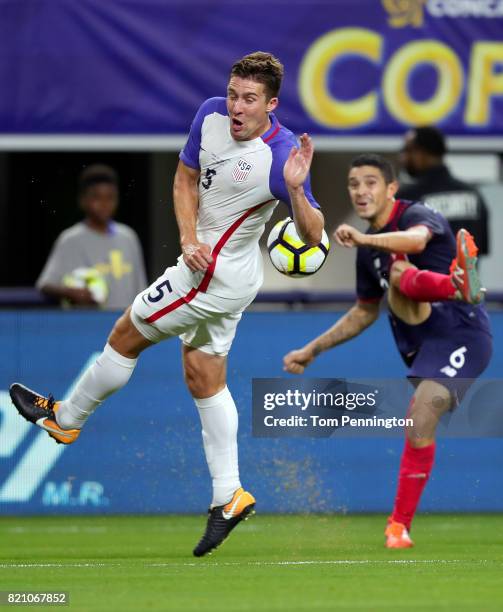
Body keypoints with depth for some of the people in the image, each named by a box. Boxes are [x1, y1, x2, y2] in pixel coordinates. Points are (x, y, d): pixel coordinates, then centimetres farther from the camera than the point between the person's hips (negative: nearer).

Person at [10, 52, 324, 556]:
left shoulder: (280, 157, -27)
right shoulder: (211, 115, -8)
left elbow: (312, 237, -22)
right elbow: (186, 179, 7)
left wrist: (296, 190, -41)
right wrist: (189, 238, -8)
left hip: (214, 276, -8)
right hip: (207, 264, 8)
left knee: (126, 336, 6)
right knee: (205, 380, 14)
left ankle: (65, 418, 28)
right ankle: (228, 496, 18)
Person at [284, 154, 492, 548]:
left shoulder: (417, 215, -8)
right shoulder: (369, 251, 19)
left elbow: (416, 238, -38)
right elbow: (365, 313, 35)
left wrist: (364, 239, -58)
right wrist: (313, 350, 31)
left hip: (461, 333, -4)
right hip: (422, 343, 4)